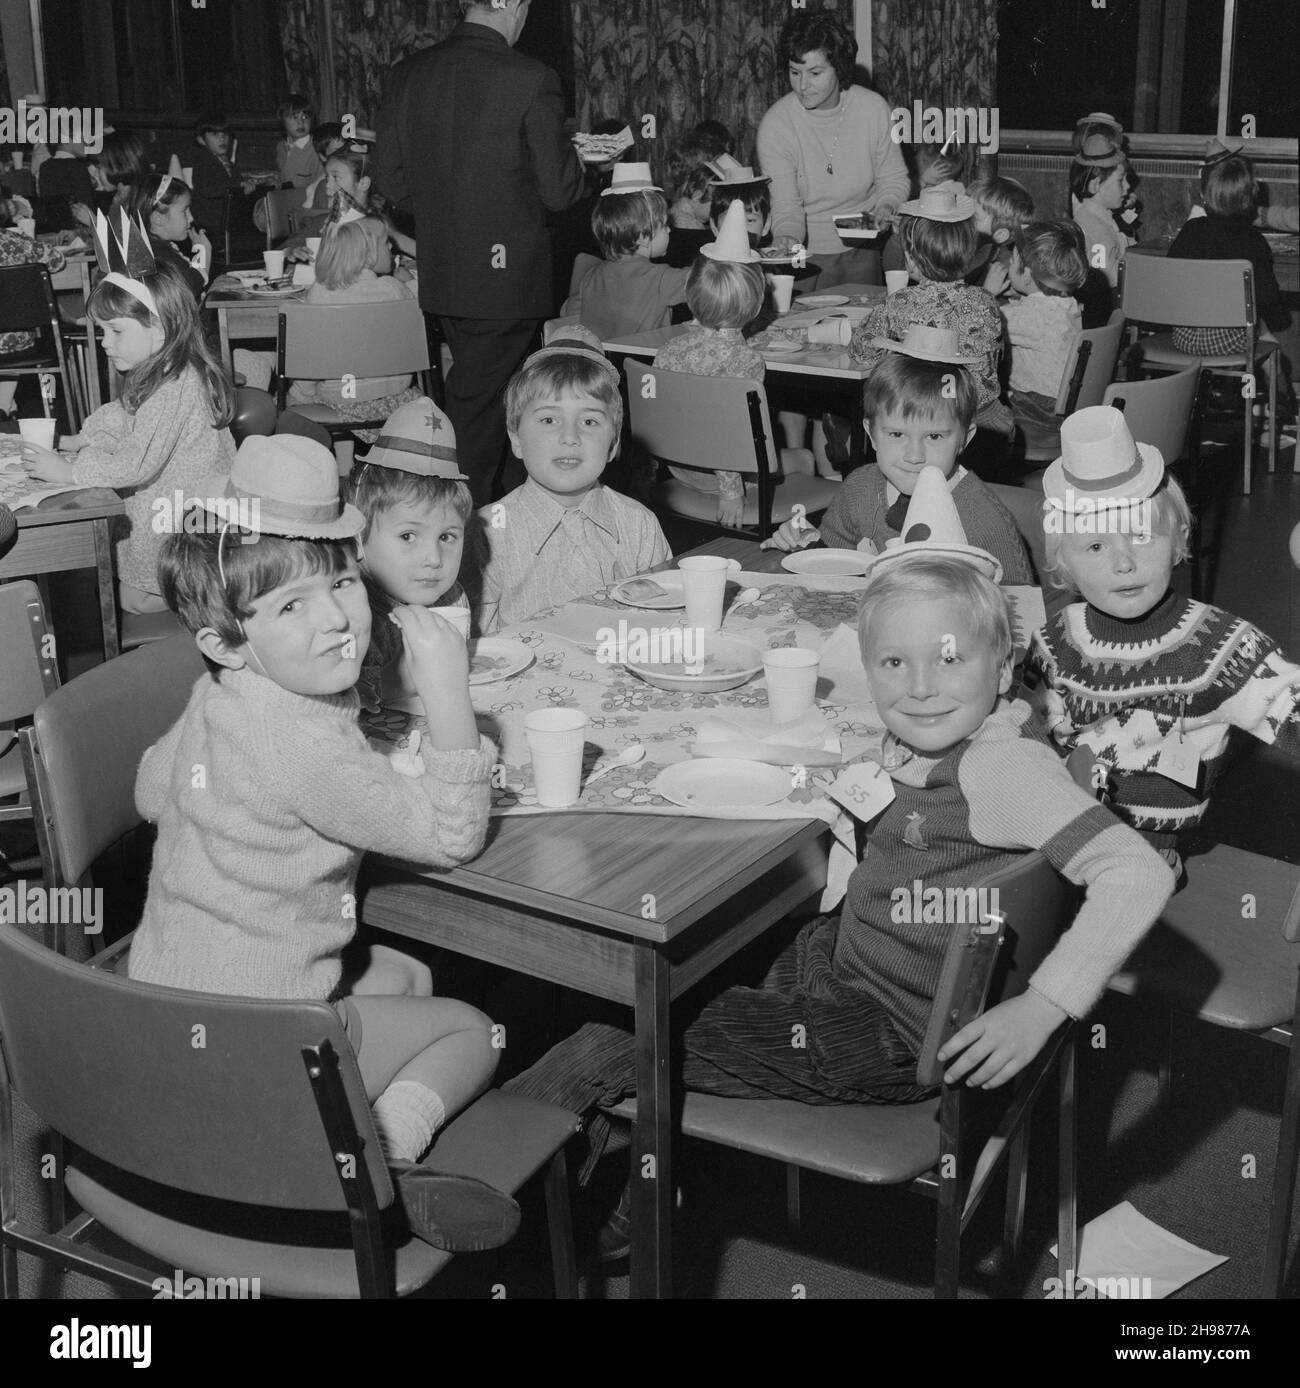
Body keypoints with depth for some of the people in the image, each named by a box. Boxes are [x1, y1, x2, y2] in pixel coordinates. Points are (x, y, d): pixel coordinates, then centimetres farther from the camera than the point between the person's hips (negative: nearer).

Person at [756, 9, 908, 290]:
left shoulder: (873, 108, -6)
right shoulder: (775, 124, -12)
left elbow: (894, 179, 5)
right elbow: (785, 204, -13)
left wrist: (885, 207, -16)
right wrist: (786, 236, -34)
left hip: (862, 253, 2)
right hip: (806, 255, -2)